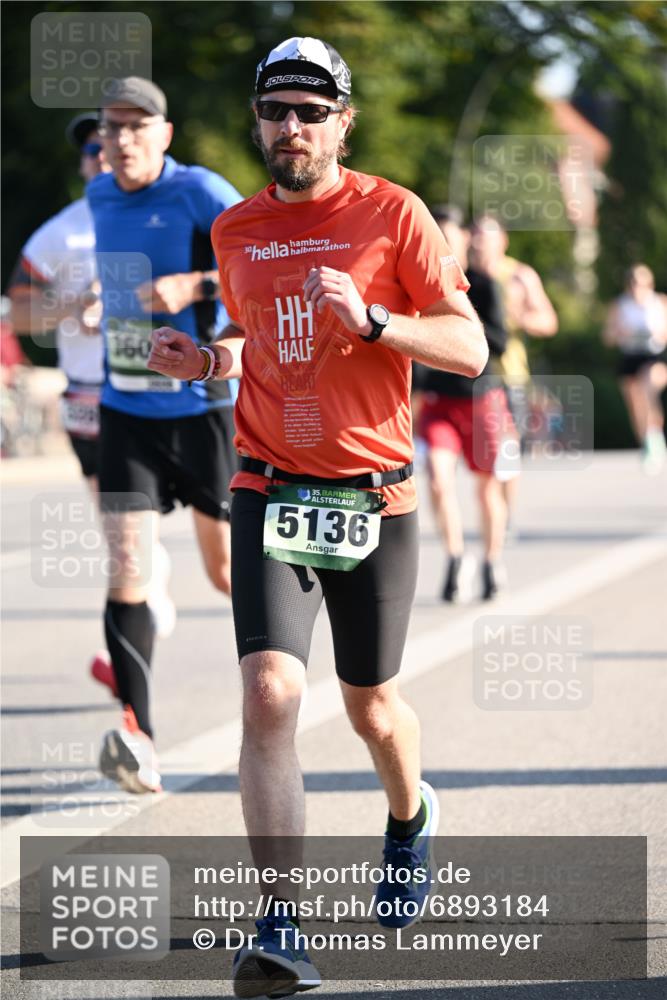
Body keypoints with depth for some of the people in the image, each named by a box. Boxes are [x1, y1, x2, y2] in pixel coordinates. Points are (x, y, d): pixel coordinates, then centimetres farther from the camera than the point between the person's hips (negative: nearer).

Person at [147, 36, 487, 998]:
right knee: (270, 694, -17)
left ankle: (411, 814, 50)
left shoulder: (393, 214, -4)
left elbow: (469, 348, -6)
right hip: (271, 494, 1)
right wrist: (205, 360, 3)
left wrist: (369, 319, -22)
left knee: (371, 705, 14)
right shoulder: (235, 231, 8)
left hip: (376, 501, -1)